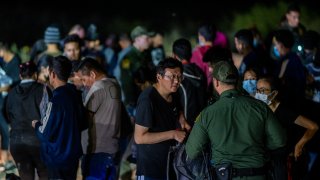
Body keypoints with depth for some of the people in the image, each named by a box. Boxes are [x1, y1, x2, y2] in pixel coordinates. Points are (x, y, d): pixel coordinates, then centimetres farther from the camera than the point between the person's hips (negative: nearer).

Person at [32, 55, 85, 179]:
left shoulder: (56, 101, -23)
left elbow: (45, 134, -21)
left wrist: (37, 125, 2)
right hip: (74, 155, 8)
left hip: (58, 158, -8)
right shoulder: (76, 95, 2)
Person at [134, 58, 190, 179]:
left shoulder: (173, 95, 5)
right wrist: (172, 134, -23)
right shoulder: (148, 99, -20)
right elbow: (139, 137, -22)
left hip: (170, 164, 8)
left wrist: (182, 120, 8)